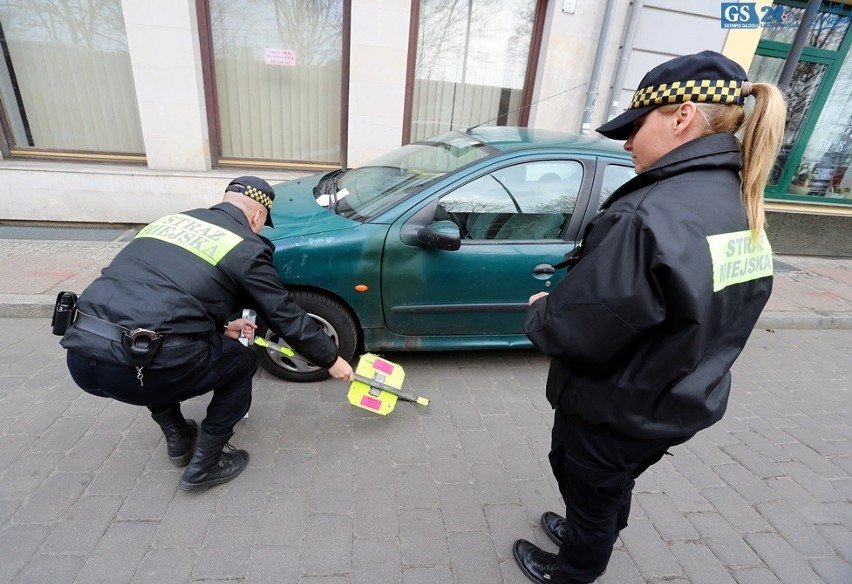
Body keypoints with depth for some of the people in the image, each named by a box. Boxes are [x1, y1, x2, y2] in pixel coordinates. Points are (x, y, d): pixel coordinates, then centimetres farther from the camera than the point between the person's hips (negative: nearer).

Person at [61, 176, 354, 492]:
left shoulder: (170, 220, 21)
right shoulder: (245, 248, 2)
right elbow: (287, 317, 6)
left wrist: (222, 326, 32)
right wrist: (331, 359, 18)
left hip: (81, 356, 7)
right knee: (241, 362, 18)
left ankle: (178, 439, 41)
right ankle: (204, 465, 23)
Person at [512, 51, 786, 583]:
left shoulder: (649, 215, -33)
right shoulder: (743, 208, -2)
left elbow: (575, 331, -31)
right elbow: (705, 315, 8)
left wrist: (541, 311, -8)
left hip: (615, 412, -7)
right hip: (681, 405, 8)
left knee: (592, 496, 20)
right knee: (615, 488, 31)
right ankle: (592, 538, 58)